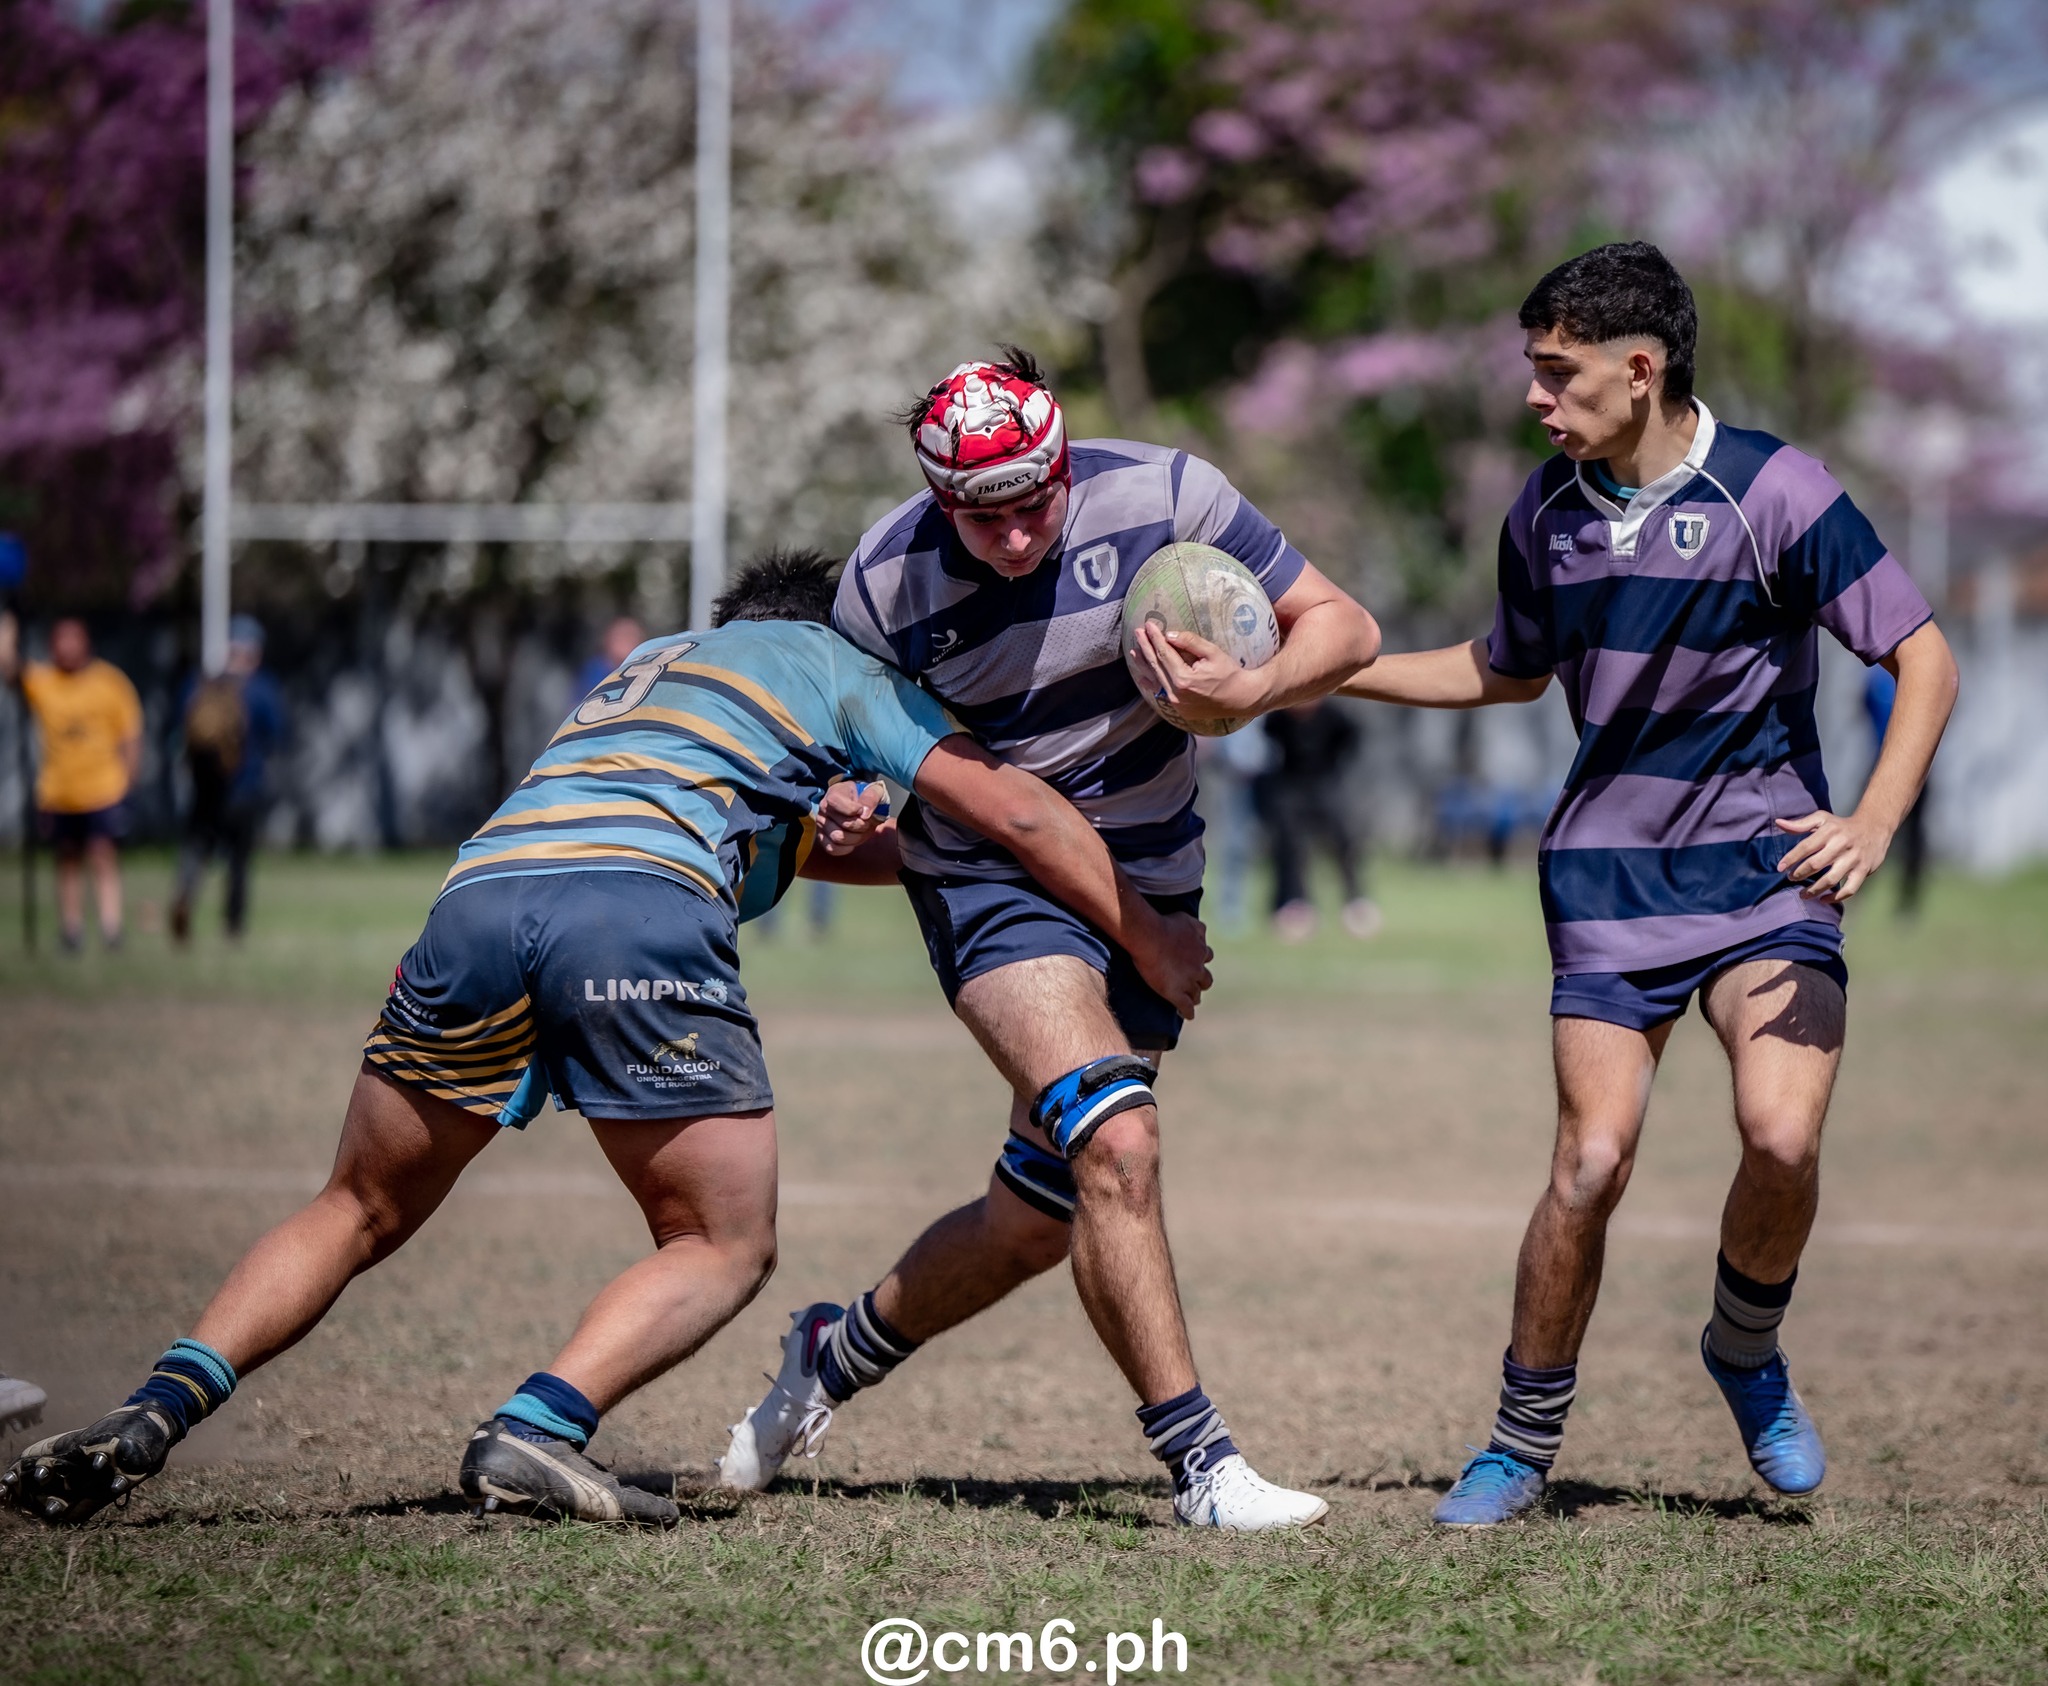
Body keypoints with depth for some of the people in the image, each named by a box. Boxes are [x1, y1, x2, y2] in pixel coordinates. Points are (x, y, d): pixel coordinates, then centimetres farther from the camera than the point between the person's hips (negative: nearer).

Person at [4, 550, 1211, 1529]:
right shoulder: (831, 662, 27)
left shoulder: (647, 666, 42)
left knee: (360, 1216, 18)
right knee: (724, 1249, 8)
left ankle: (158, 1410, -1)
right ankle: (537, 1431, -15)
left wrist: (845, 835, 24)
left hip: (481, 894, 5)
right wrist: (1149, 937, 30)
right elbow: (1011, 810, 24)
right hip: (643, 914, -5)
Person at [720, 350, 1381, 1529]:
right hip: (988, 881, -3)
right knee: (1117, 1144, -26)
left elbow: (1343, 626, -6)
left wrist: (1251, 693, -25)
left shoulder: (1165, 495, -13)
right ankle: (1199, 1460, -21)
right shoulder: (885, 582, -13)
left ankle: (836, 1354, 31)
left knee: (1040, 1220, 5)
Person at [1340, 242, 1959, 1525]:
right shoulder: (1546, 513, 3)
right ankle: (1524, 1443, 6)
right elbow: (1508, 671, 23)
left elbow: (1925, 658, -9)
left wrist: (1873, 825, -23)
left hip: (1765, 866, -2)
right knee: (1591, 1162, -12)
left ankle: (1748, 1353, 9)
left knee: (1781, 1134, -22)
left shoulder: (1774, 491, -11)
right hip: (1610, 876, 3)